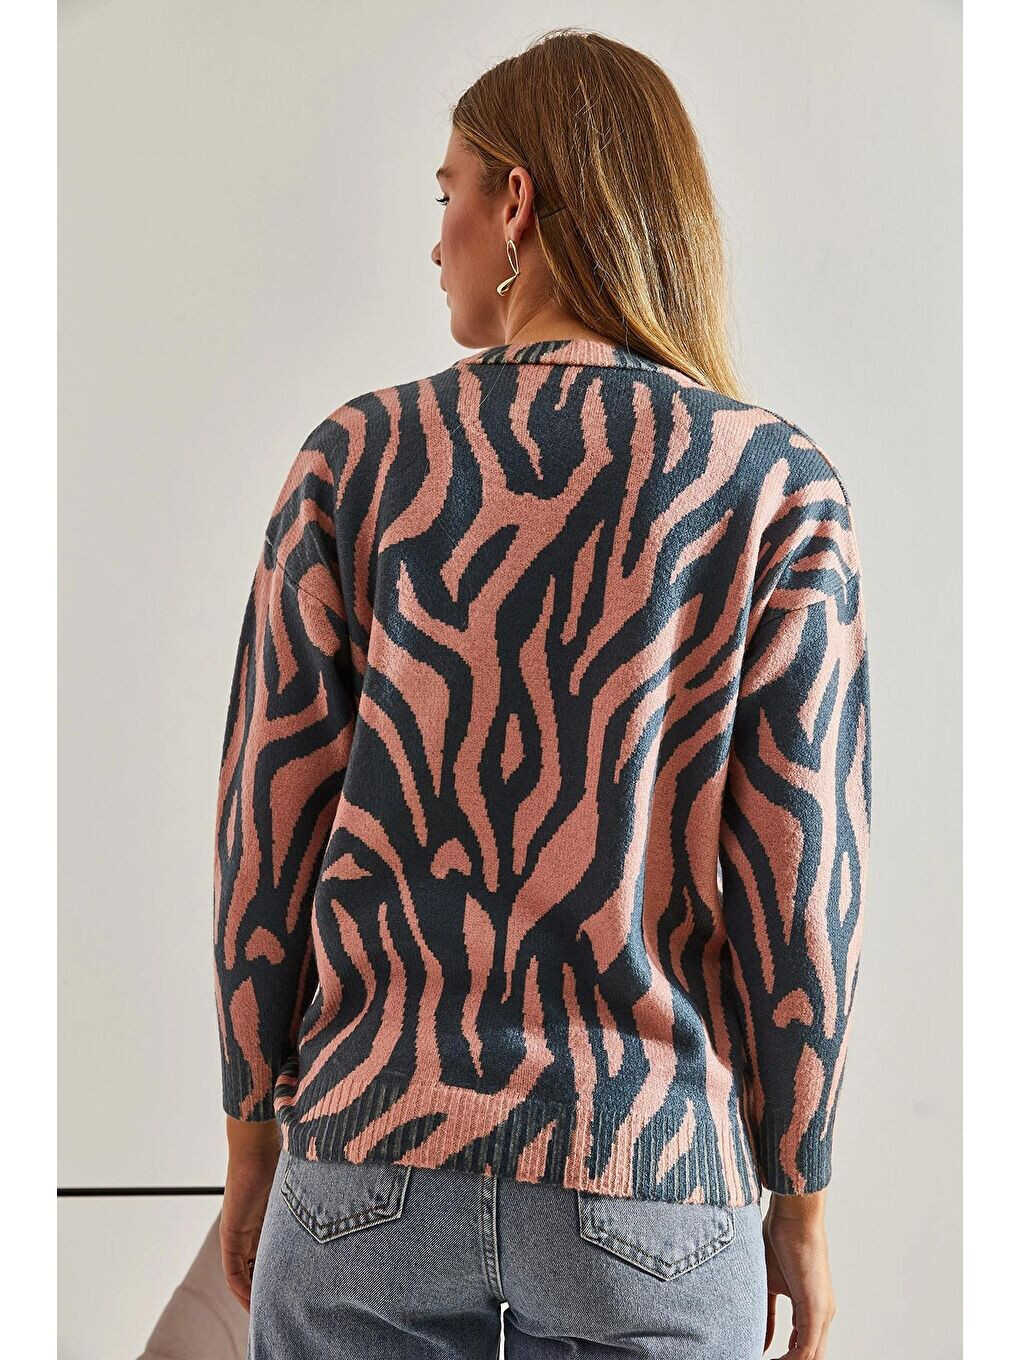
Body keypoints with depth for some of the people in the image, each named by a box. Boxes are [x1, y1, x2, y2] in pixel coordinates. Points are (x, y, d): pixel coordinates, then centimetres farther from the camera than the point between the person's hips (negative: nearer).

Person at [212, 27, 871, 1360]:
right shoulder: (781, 486, -6)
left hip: (373, 1171, 1)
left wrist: (252, 1135, 11)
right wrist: (801, 1202, 6)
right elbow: (800, 874, -6)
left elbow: (269, 828, -1)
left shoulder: (357, 457, -3)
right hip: (650, 1197, 0)